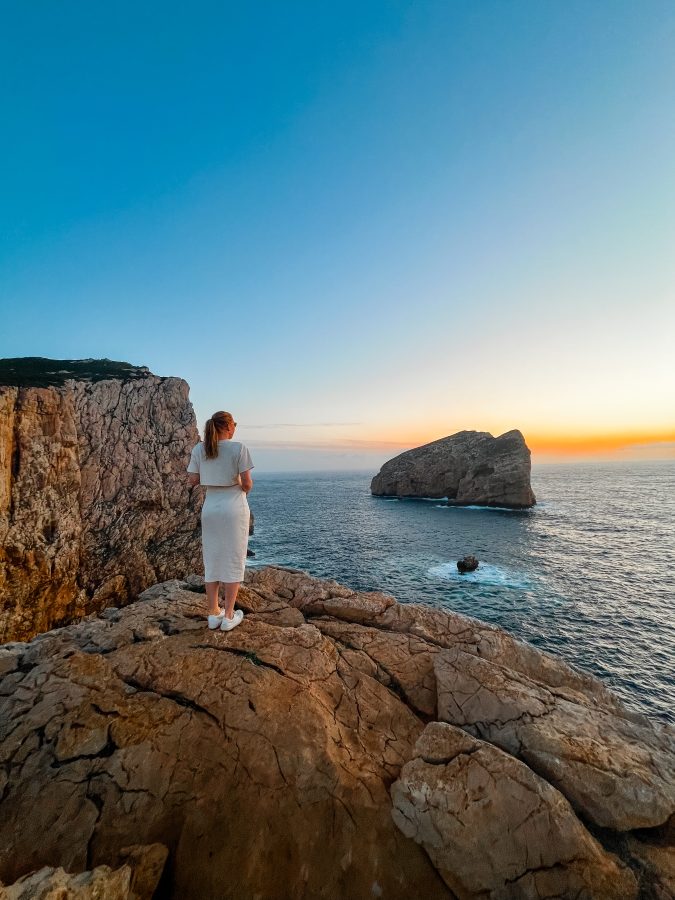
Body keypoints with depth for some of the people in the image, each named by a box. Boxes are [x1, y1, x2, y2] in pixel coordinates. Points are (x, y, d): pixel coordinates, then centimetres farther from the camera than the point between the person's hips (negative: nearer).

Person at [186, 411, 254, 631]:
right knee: (233, 561, 7)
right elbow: (247, 483, -11)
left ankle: (213, 613, 23)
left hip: (210, 508, 4)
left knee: (212, 560, 14)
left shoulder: (199, 449, 0)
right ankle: (228, 616, 14)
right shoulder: (238, 448, -11)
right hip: (234, 508, -4)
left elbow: (193, 480, 4)